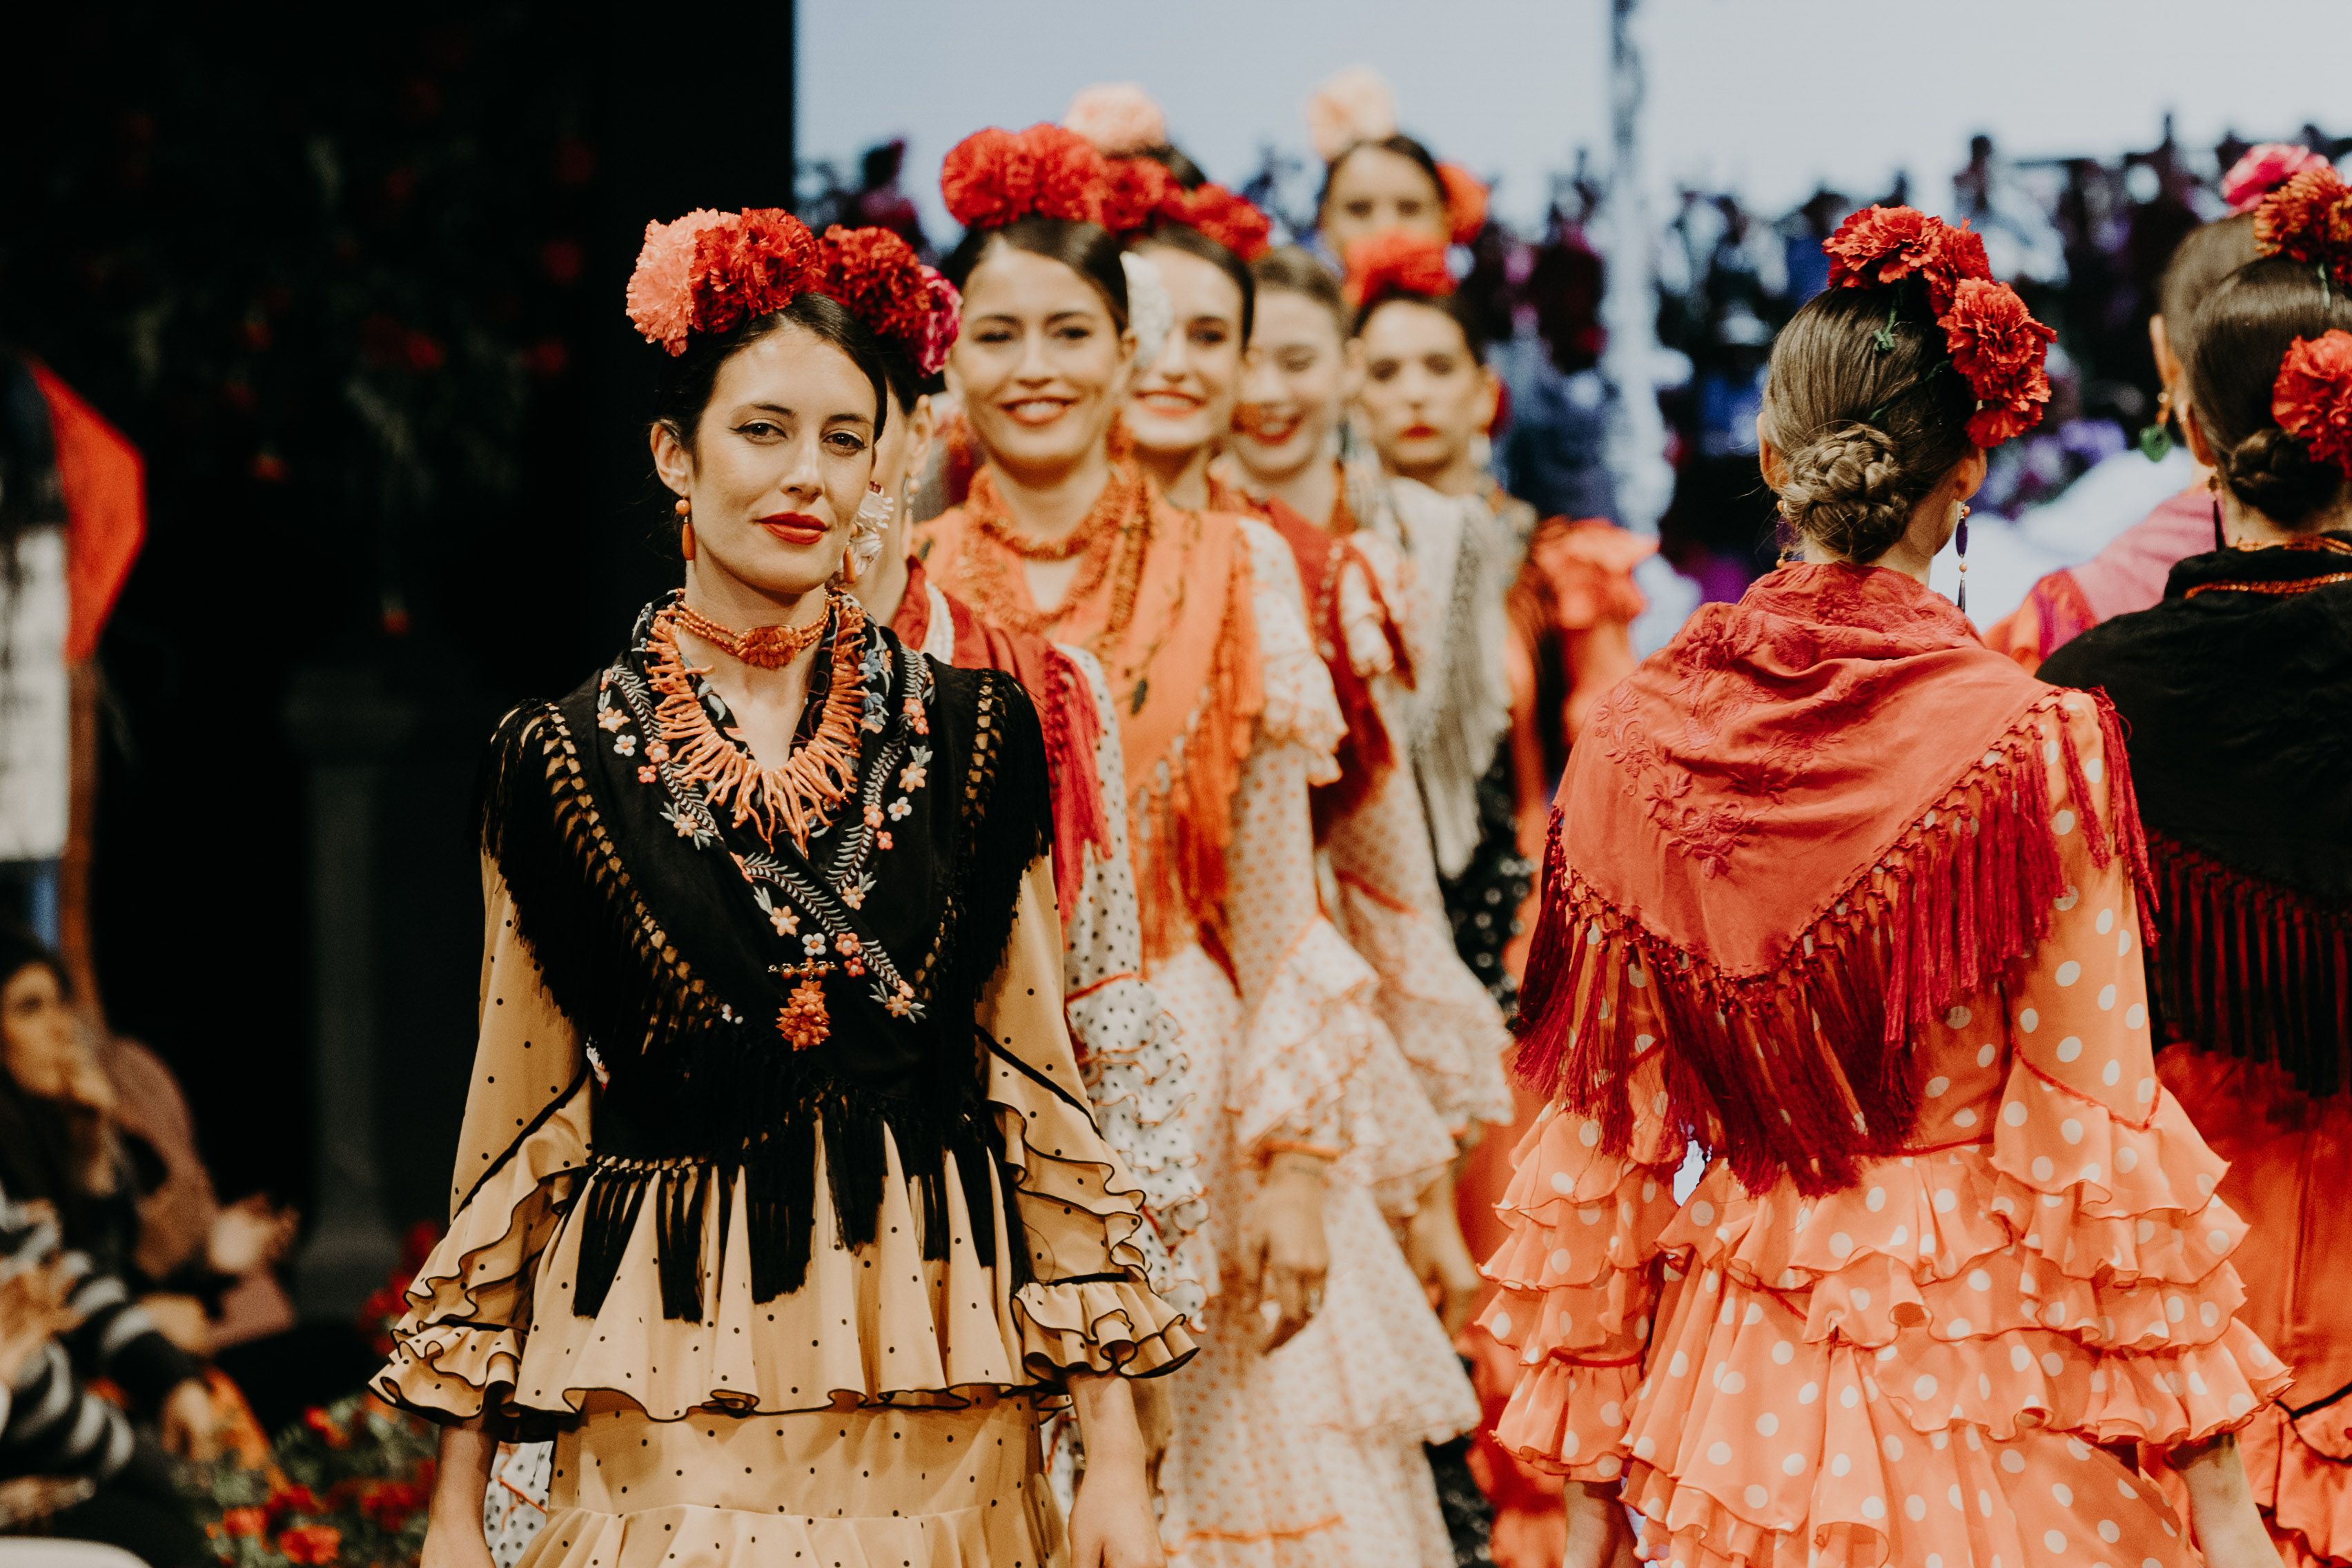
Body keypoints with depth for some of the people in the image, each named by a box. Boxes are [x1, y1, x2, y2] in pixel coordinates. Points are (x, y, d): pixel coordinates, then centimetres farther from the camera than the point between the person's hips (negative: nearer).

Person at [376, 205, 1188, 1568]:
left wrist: (1115, 1453, -1)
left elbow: (1046, 1090, 4)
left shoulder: (974, 735, 4)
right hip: (669, 1439, -1)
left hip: (942, 1435, 1)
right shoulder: (563, 765, 1)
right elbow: (516, 1130, 5)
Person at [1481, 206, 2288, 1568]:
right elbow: (2103, 1137, -12)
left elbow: (1600, 1136, 3)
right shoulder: (2034, 744, -13)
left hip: (1732, 1399, 4)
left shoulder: (1639, 739, -2)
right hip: (1983, 1413, -3)